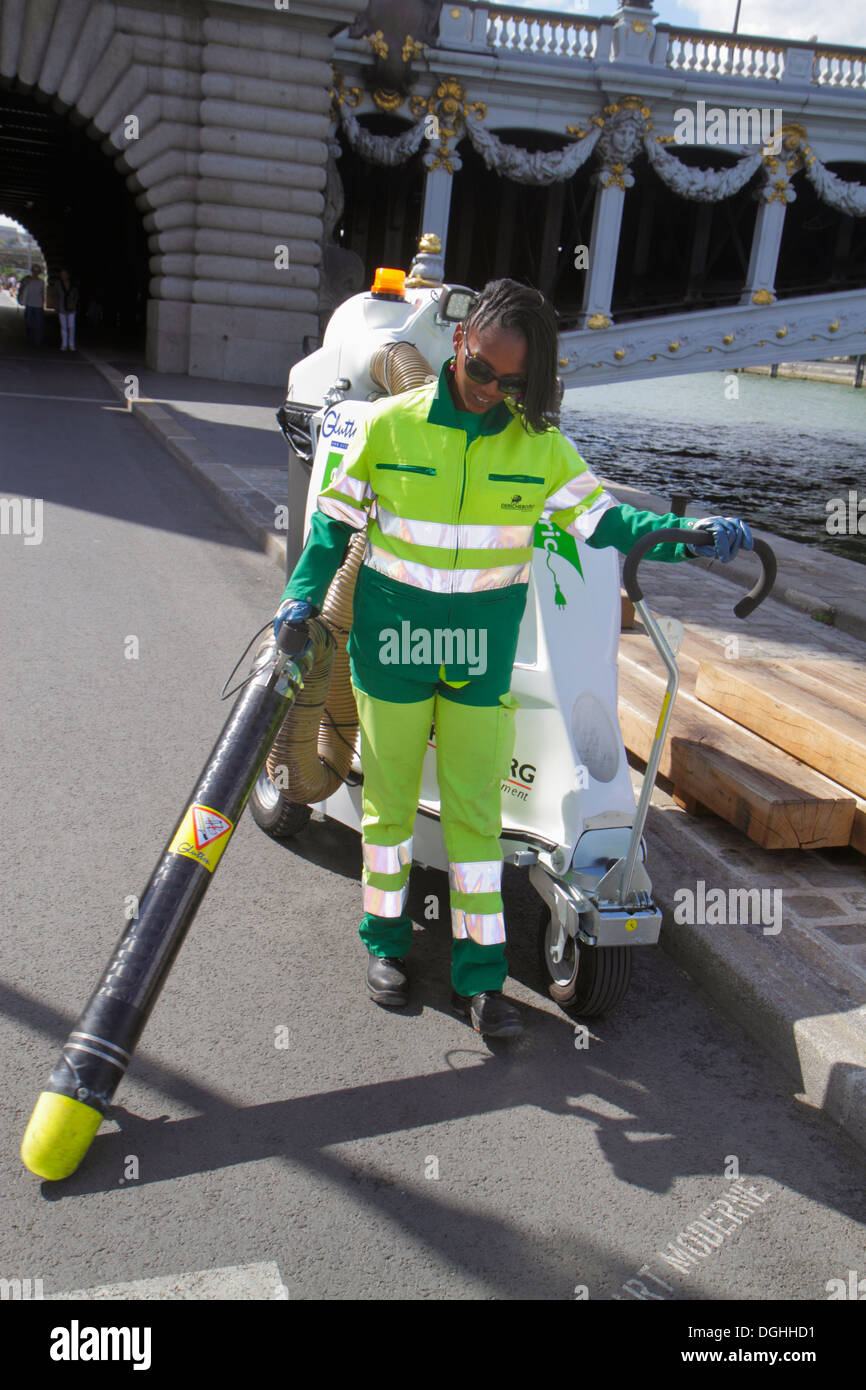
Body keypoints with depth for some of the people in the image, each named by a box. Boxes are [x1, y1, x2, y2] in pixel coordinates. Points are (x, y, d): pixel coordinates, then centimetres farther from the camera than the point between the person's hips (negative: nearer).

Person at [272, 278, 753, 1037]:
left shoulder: (538, 444, -3)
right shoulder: (391, 424, -7)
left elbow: (602, 519, -3)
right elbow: (336, 520, 1)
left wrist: (689, 535, -18)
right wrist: (303, 596, -11)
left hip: (483, 656, 1)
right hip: (392, 639, 0)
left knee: (476, 811, 5)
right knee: (390, 799, 12)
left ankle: (481, 975, 16)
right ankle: (386, 943, 32)